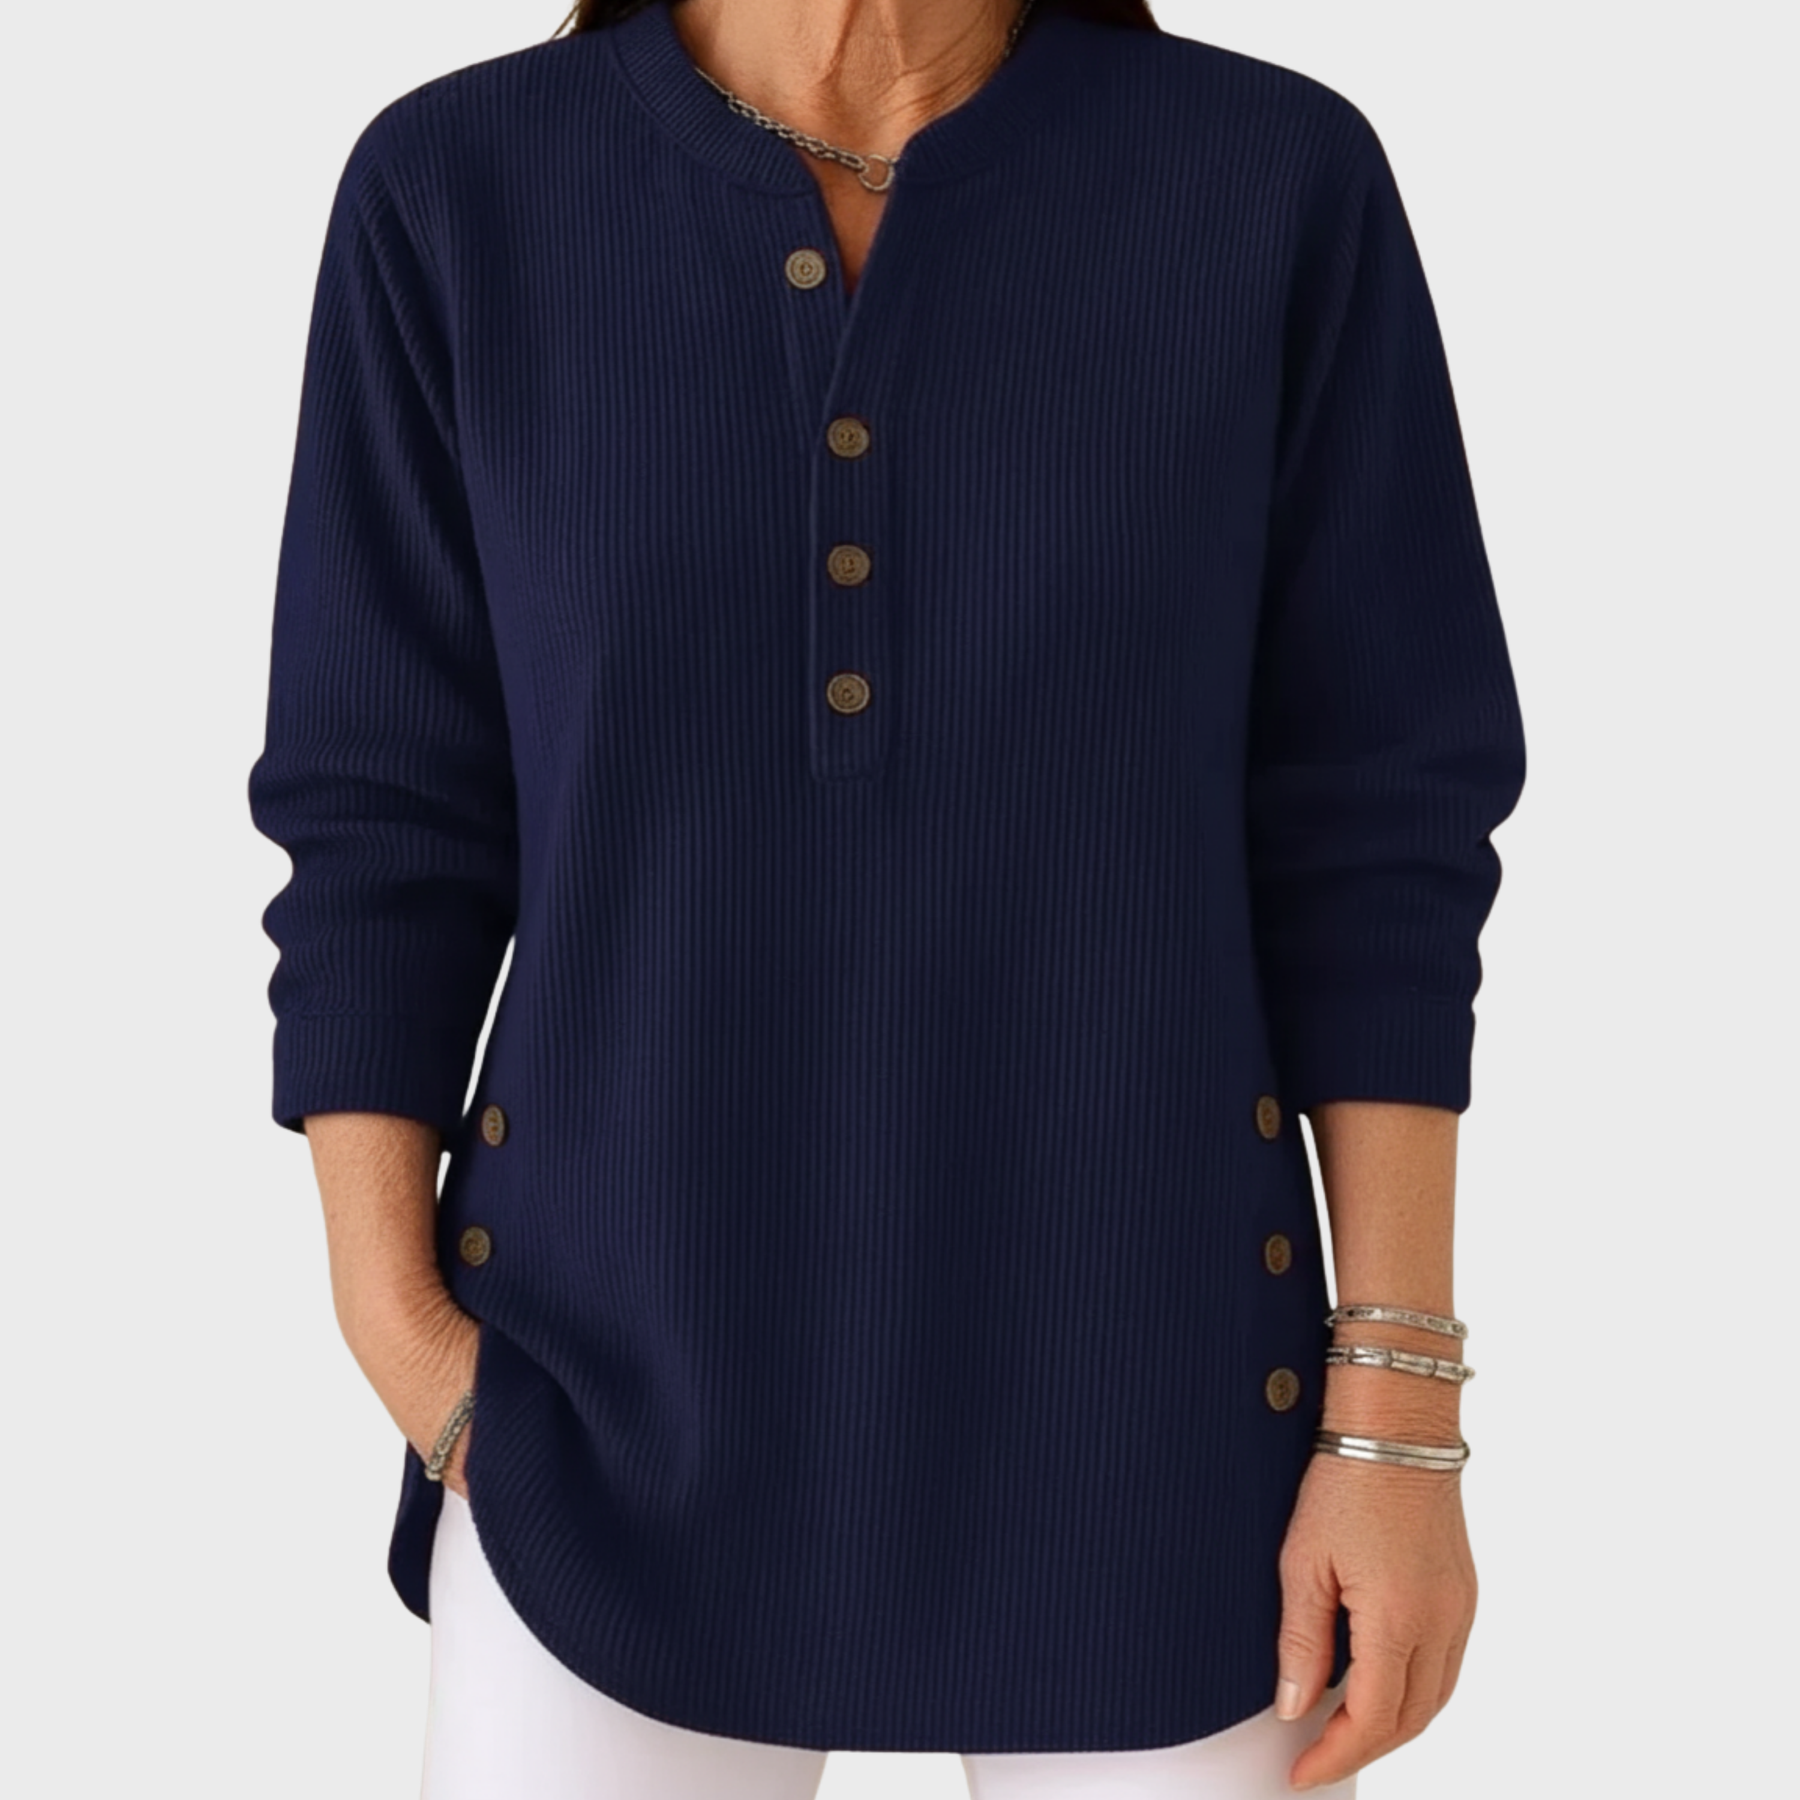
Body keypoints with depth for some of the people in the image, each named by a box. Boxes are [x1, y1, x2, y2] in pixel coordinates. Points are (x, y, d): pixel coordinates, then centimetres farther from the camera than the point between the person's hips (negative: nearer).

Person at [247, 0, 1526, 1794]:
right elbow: (386, 834, 0)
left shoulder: (1278, 184, -5)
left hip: (1131, 1379, 0)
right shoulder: (458, 197, -4)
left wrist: (1399, 1408, -7)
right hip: (639, 1392, 1)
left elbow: (1368, 827, -4)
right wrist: (390, 1323, -7)